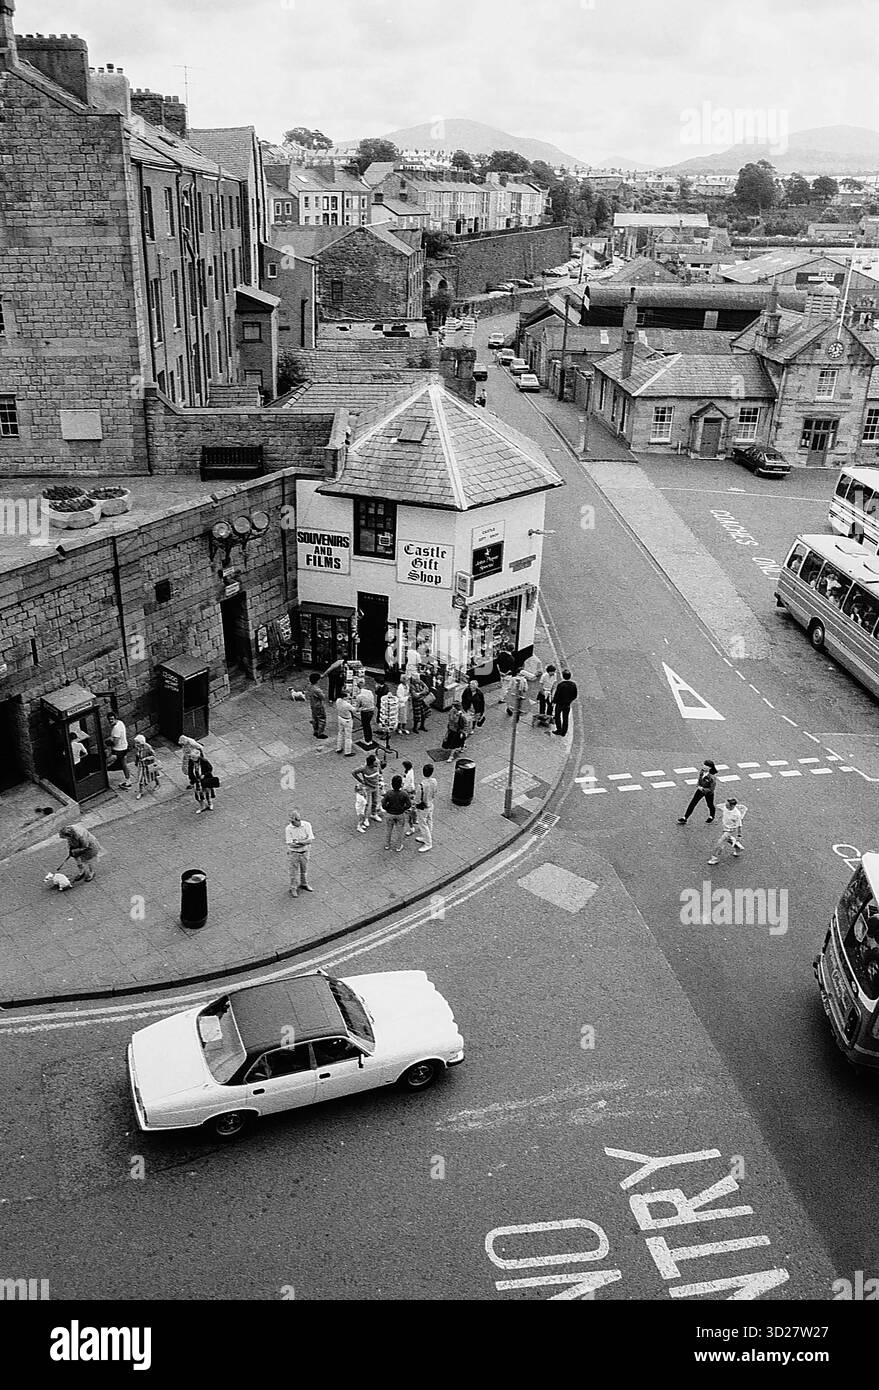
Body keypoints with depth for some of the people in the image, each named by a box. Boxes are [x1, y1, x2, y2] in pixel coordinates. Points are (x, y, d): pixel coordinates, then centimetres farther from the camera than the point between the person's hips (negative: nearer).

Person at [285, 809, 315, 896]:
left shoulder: (307, 825, -18)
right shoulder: (288, 829, -22)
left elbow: (311, 840, -21)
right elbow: (290, 844, -24)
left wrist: (298, 842, -31)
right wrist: (305, 841, -25)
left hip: (305, 852, 3)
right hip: (293, 853, -3)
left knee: (304, 870, 24)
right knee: (294, 872, 11)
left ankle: (304, 884, 47)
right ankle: (293, 889, 31)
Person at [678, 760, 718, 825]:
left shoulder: (713, 777, -32)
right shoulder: (702, 770, -15)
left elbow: (711, 789, -23)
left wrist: (702, 789, -22)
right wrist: (698, 785, -9)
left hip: (708, 792, -5)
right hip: (700, 789, 5)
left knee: (710, 805, 20)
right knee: (692, 803, 5)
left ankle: (711, 817, 51)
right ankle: (685, 818, 13)